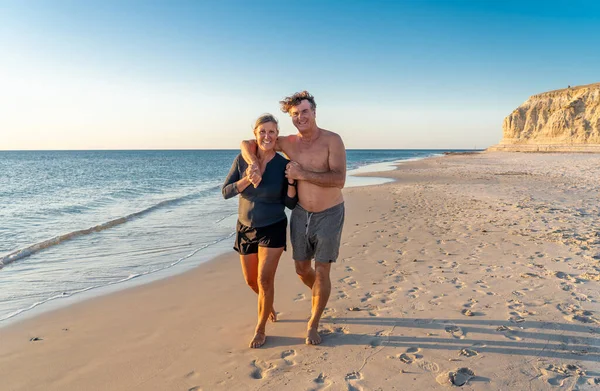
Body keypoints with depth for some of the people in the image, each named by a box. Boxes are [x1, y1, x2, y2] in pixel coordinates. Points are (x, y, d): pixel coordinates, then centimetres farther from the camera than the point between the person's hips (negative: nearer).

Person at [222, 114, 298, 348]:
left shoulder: (283, 164, -11)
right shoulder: (242, 160, -7)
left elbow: (290, 204, -7)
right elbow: (225, 192, -9)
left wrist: (291, 180, -24)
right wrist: (246, 180, -24)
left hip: (273, 229, -3)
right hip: (246, 228, 3)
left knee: (265, 279, -7)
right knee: (251, 281, 14)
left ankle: (261, 329, 14)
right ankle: (269, 306, 46)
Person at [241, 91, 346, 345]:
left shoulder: (332, 141, -13)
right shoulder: (288, 143, -2)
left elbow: (339, 180, -24)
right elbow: (247, 144, 0)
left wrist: (303, 174, -26)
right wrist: (255, 164, -20)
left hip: (329, 215, -4)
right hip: (301, 213, 4)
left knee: (321, 271, -1)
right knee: (302, 269, 14)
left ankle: (313, 324, 17)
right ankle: (320, 297, 46)